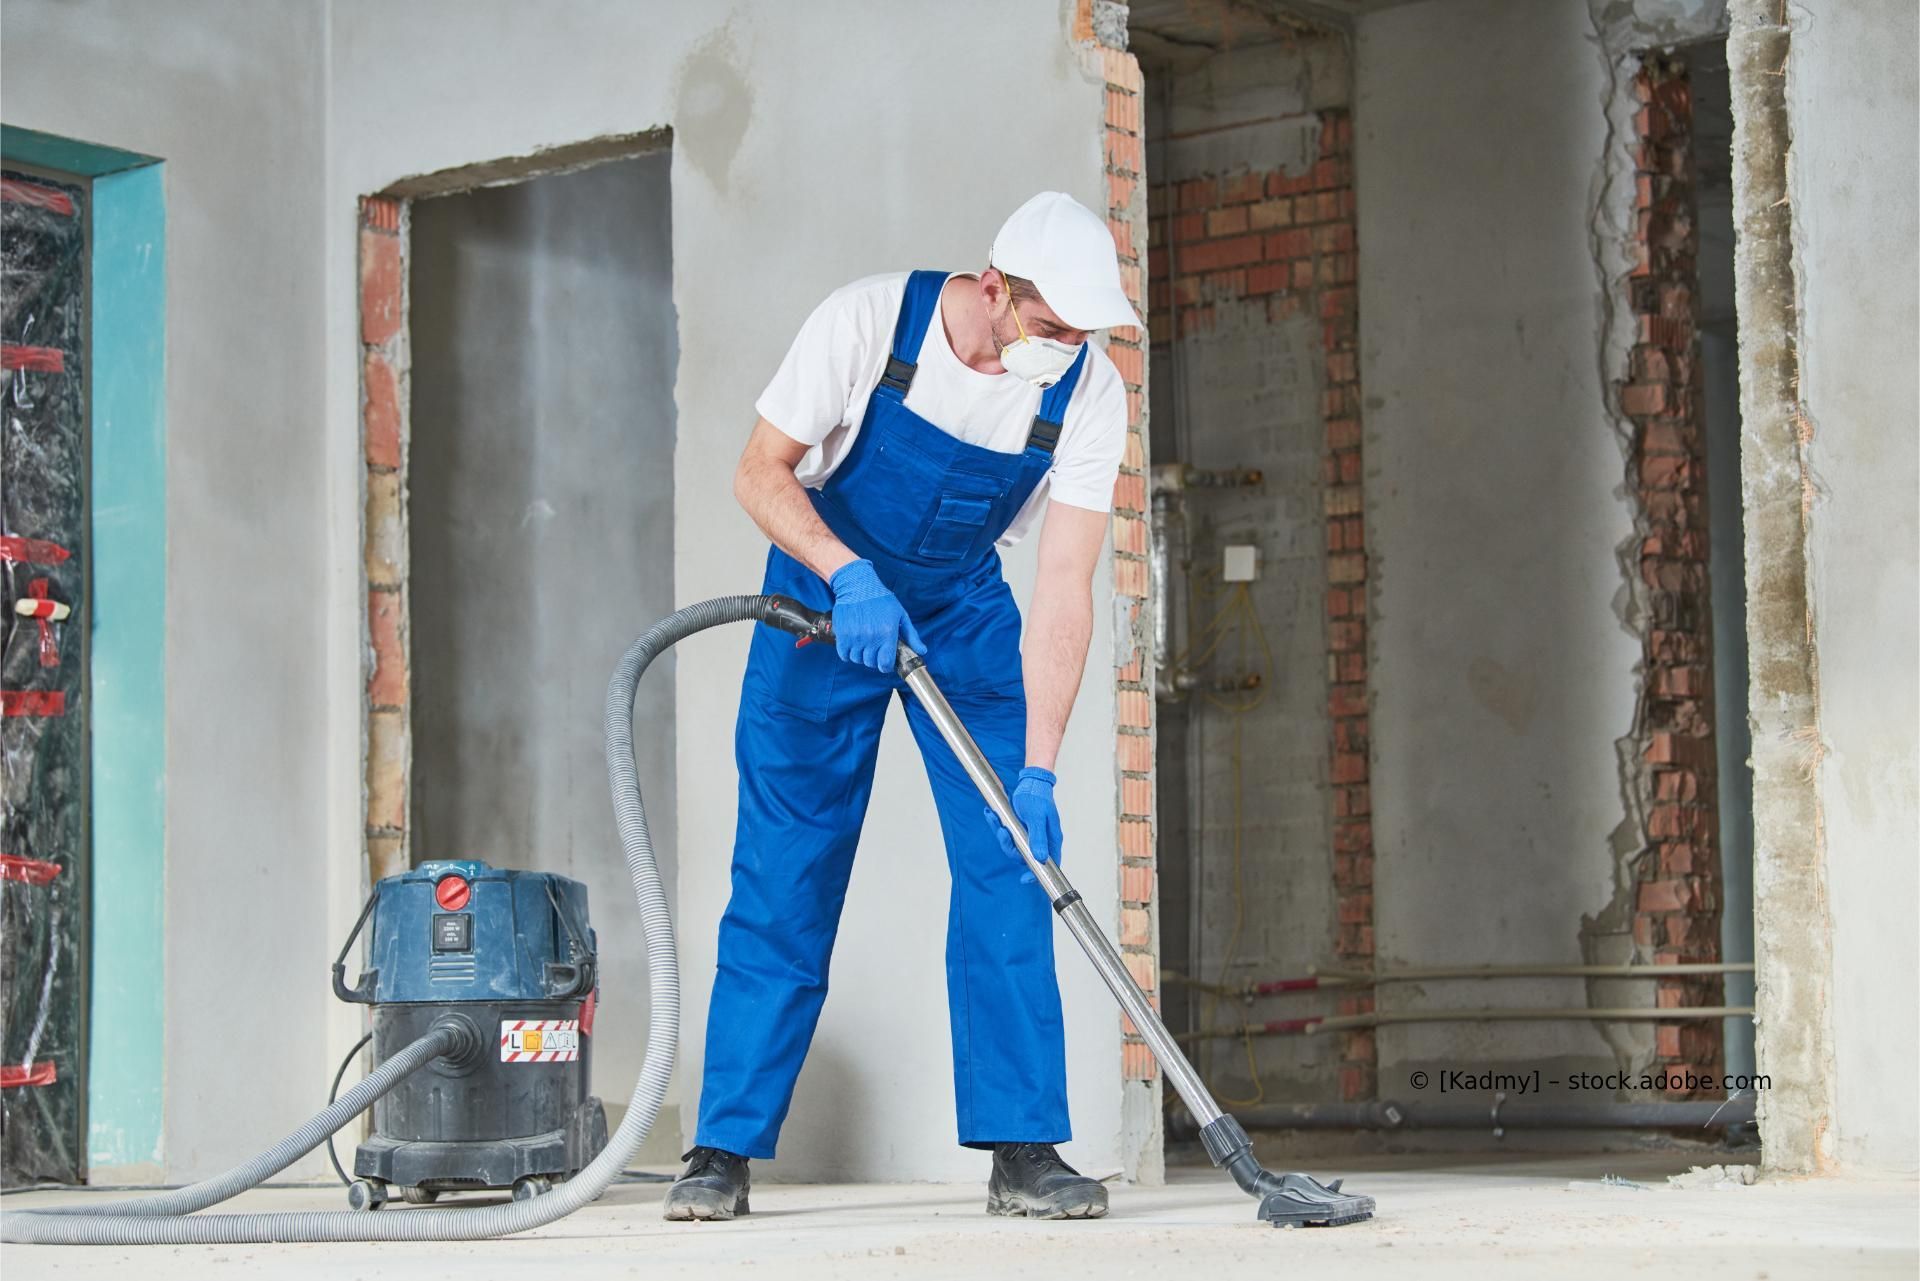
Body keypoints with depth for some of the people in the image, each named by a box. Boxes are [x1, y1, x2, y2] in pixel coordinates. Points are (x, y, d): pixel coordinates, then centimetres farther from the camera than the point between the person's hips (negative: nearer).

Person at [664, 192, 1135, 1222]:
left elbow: (1064, 592, -22)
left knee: (1008, 863, -9)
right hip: (825, 585, -2)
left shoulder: (1089, 392, -20)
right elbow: (761, 474, -17)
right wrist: (851, 575, -34)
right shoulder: (868, 322, -25)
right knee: (783, 873, -4)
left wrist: (1038, 770, -29)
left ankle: (1021, 1147, -4)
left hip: (963, 611, 2)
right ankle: (724, 1148, 4)